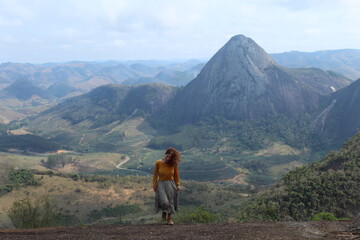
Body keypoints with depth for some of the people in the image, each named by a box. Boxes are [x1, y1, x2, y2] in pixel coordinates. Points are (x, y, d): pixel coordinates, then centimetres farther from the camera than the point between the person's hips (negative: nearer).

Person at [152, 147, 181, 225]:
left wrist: (178, 185, 2)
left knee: (170, 201, 11)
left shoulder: (174, 164, -9)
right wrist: (154, 185, 0)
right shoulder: (158, 163, -13)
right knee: (164, 202, -15)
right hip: (161, 184, -2)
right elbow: (155, 175, -3)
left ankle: (169, 217, 34)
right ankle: (164, 213, 19)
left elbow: (176, 175, 3)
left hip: (171, 184, 2)